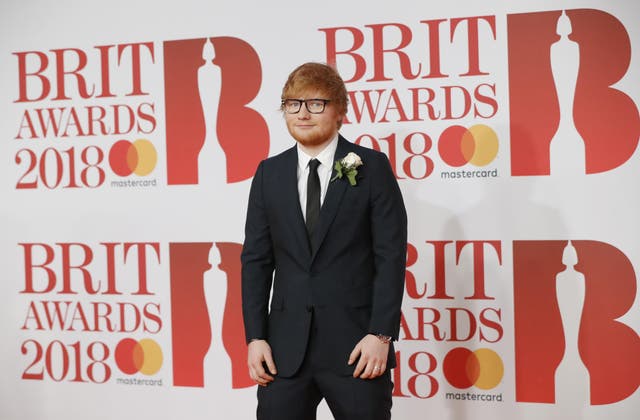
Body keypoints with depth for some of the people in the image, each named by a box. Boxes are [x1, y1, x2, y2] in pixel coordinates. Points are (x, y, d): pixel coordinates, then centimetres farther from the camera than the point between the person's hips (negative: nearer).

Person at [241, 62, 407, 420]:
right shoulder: (269, 173, 9)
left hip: (355, 342, -2)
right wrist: (255, 336, -1)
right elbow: (256, 259, 7)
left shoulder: (372, 166, 0)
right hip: (285, 345, 3)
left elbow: (391, 255, -5)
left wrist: (381, 335, -12)